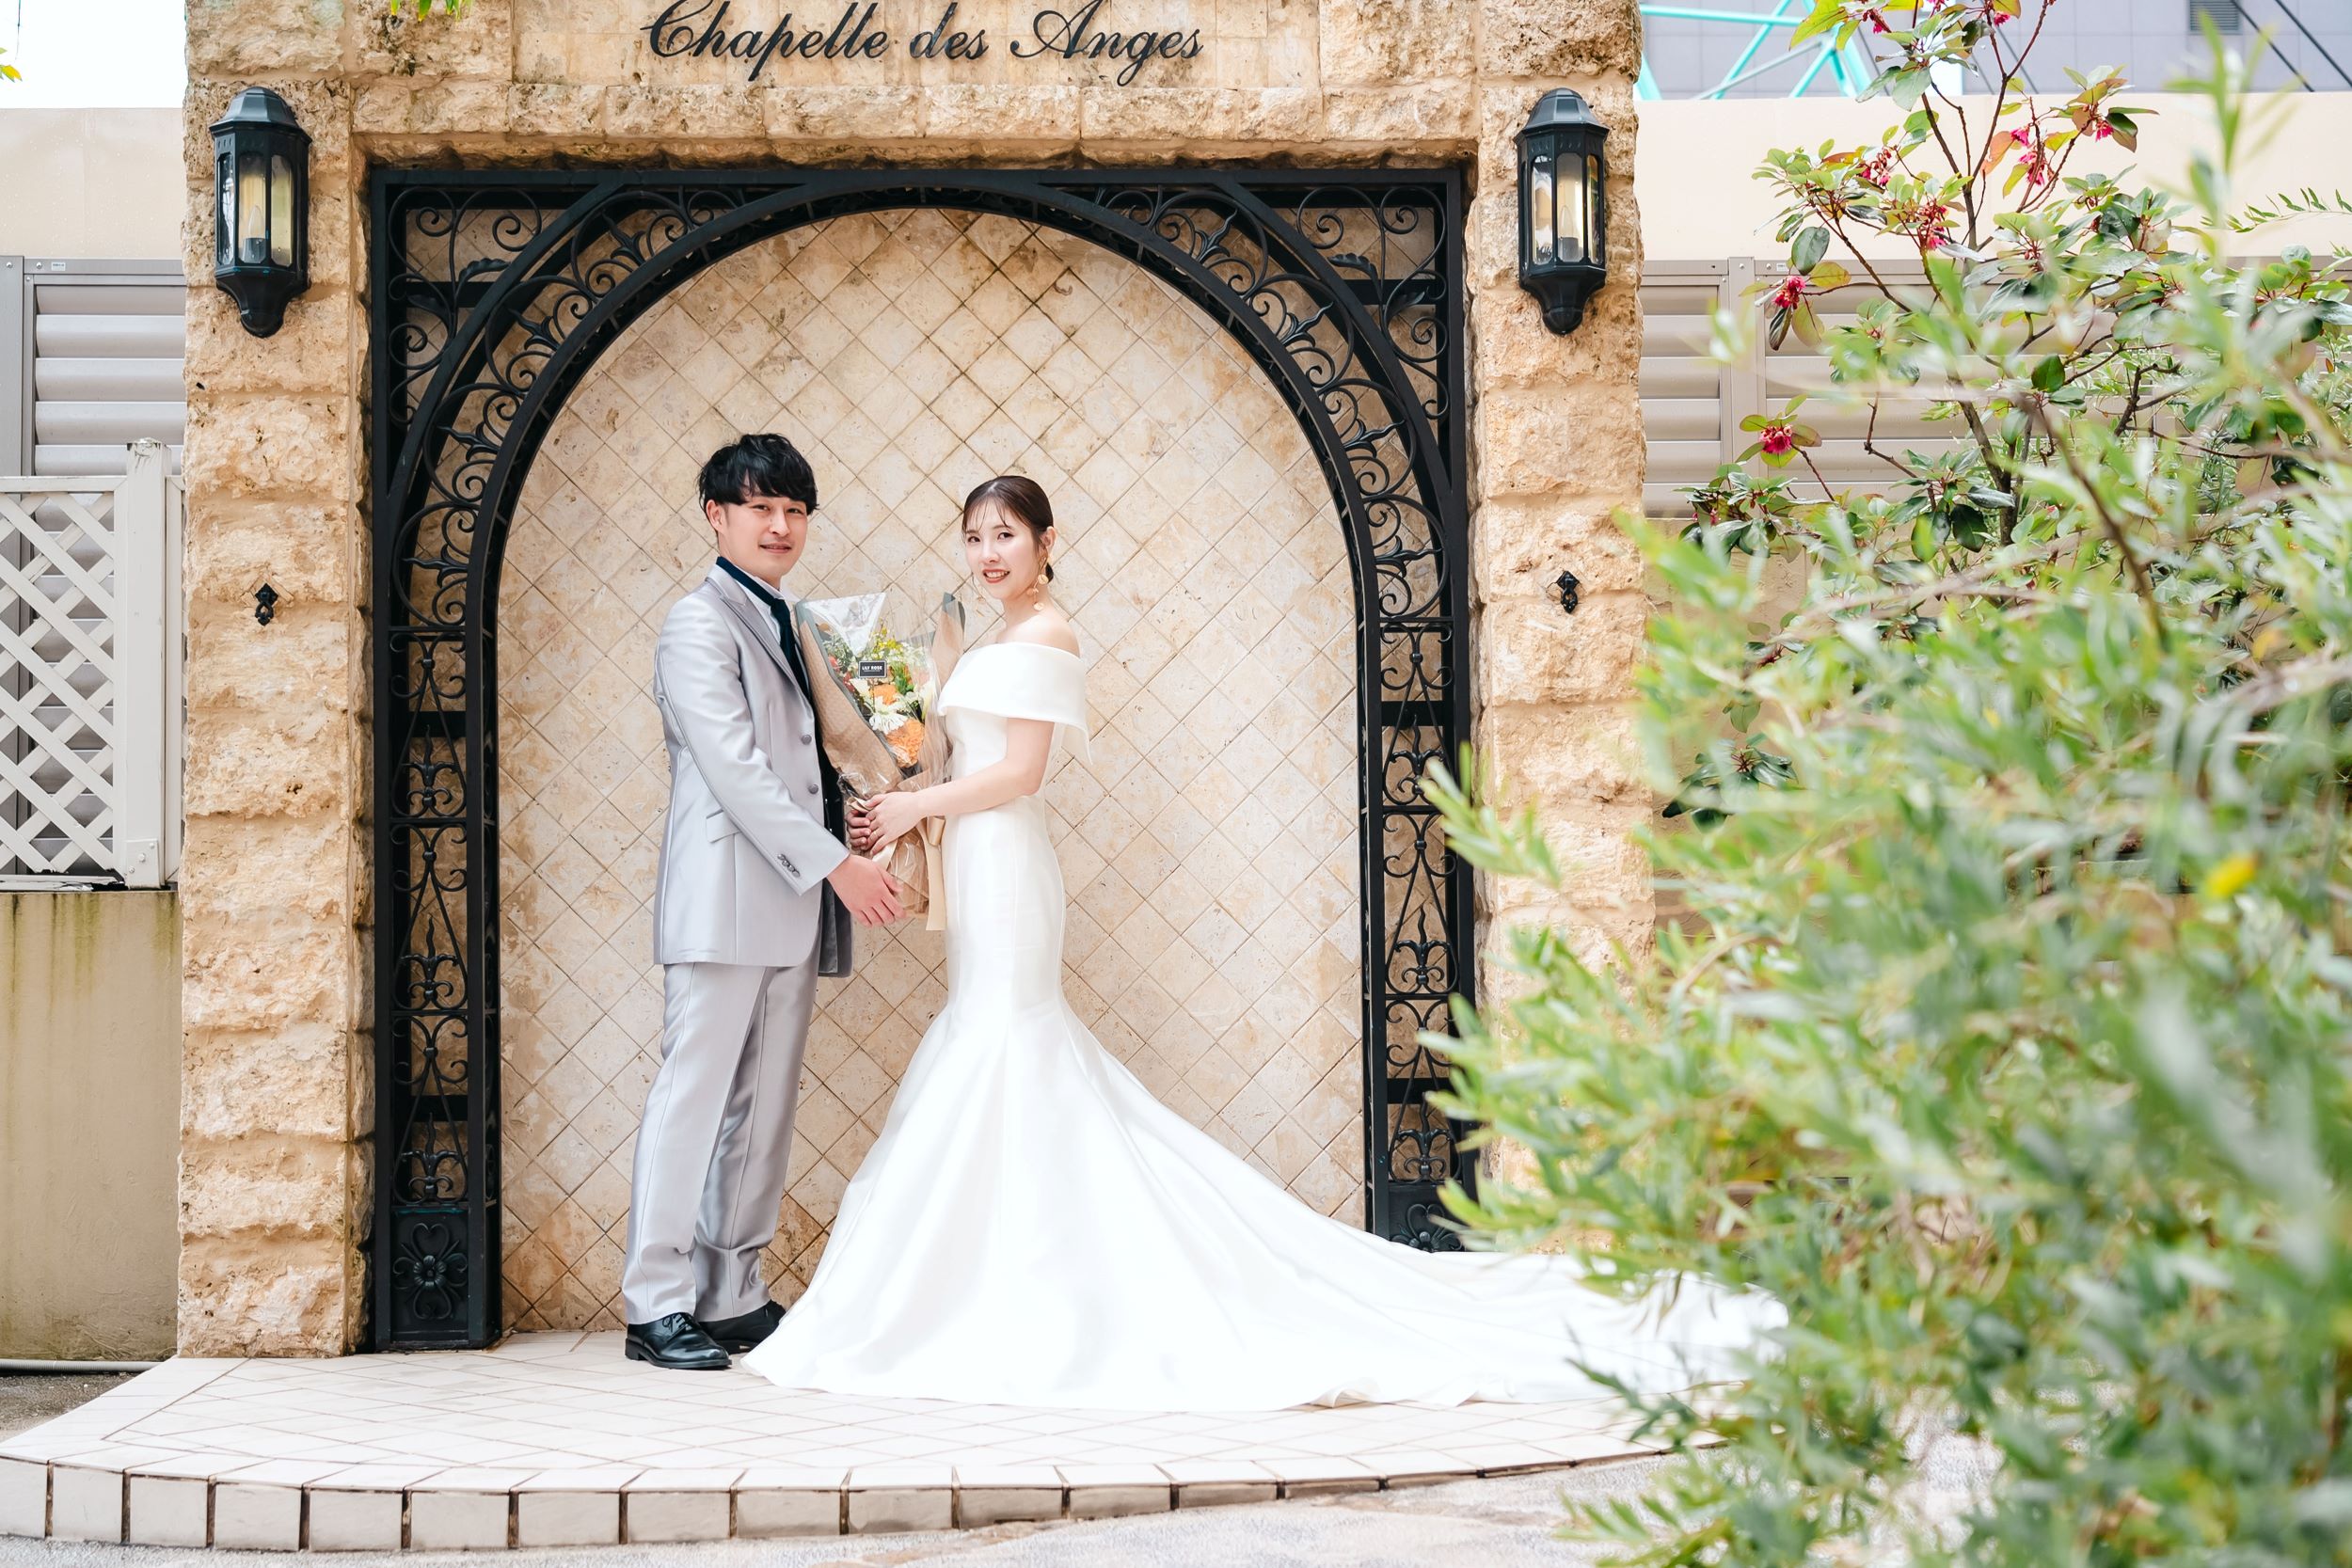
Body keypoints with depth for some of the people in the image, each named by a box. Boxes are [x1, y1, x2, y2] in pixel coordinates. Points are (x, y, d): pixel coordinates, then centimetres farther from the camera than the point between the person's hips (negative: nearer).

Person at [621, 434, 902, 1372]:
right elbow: (736, 768, -14)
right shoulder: (699, 625, -5)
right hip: (725, 899, -8)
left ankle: (732, 1298, 15)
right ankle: (657, 1305, 0)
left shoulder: (790, 625, 21)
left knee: (765, 1107, 9)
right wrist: (834, 863, -17)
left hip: (792, 906, 8)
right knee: (695, 1094, -6)